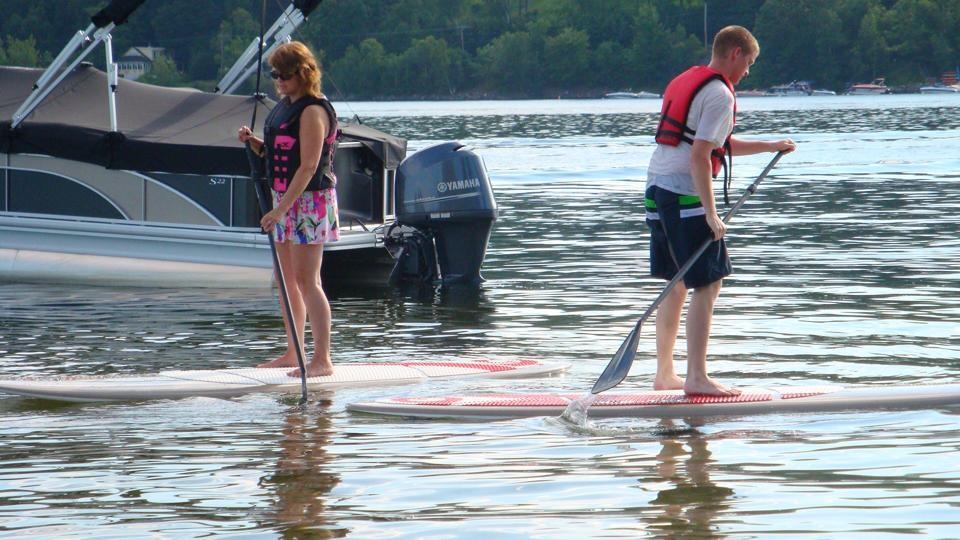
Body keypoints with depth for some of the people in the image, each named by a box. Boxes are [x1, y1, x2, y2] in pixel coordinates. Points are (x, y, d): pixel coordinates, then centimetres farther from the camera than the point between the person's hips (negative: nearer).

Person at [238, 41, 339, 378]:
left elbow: (309, 166, -22)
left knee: (306, 281, -11)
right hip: (285, 199, 10)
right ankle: (293, 353, 21)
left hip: (309, 200, -10)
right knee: (286, 280, 13)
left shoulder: (313, 111, -16)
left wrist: (282, 209, -26)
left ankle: (322, 359, -10)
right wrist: (253, 143, 3)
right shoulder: (284, 107, 14)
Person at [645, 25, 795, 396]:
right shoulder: (718, 94, -11)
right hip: (686, 197, -10)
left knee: (678, 284, 15)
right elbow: (700, 157, -20)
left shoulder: (686, 82, 19)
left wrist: (769, 146, 25)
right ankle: (697, 378, -11)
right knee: (707, 284, -7)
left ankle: (664, 374, 19)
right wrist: (710, 214, -20)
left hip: (657, 189, 10)